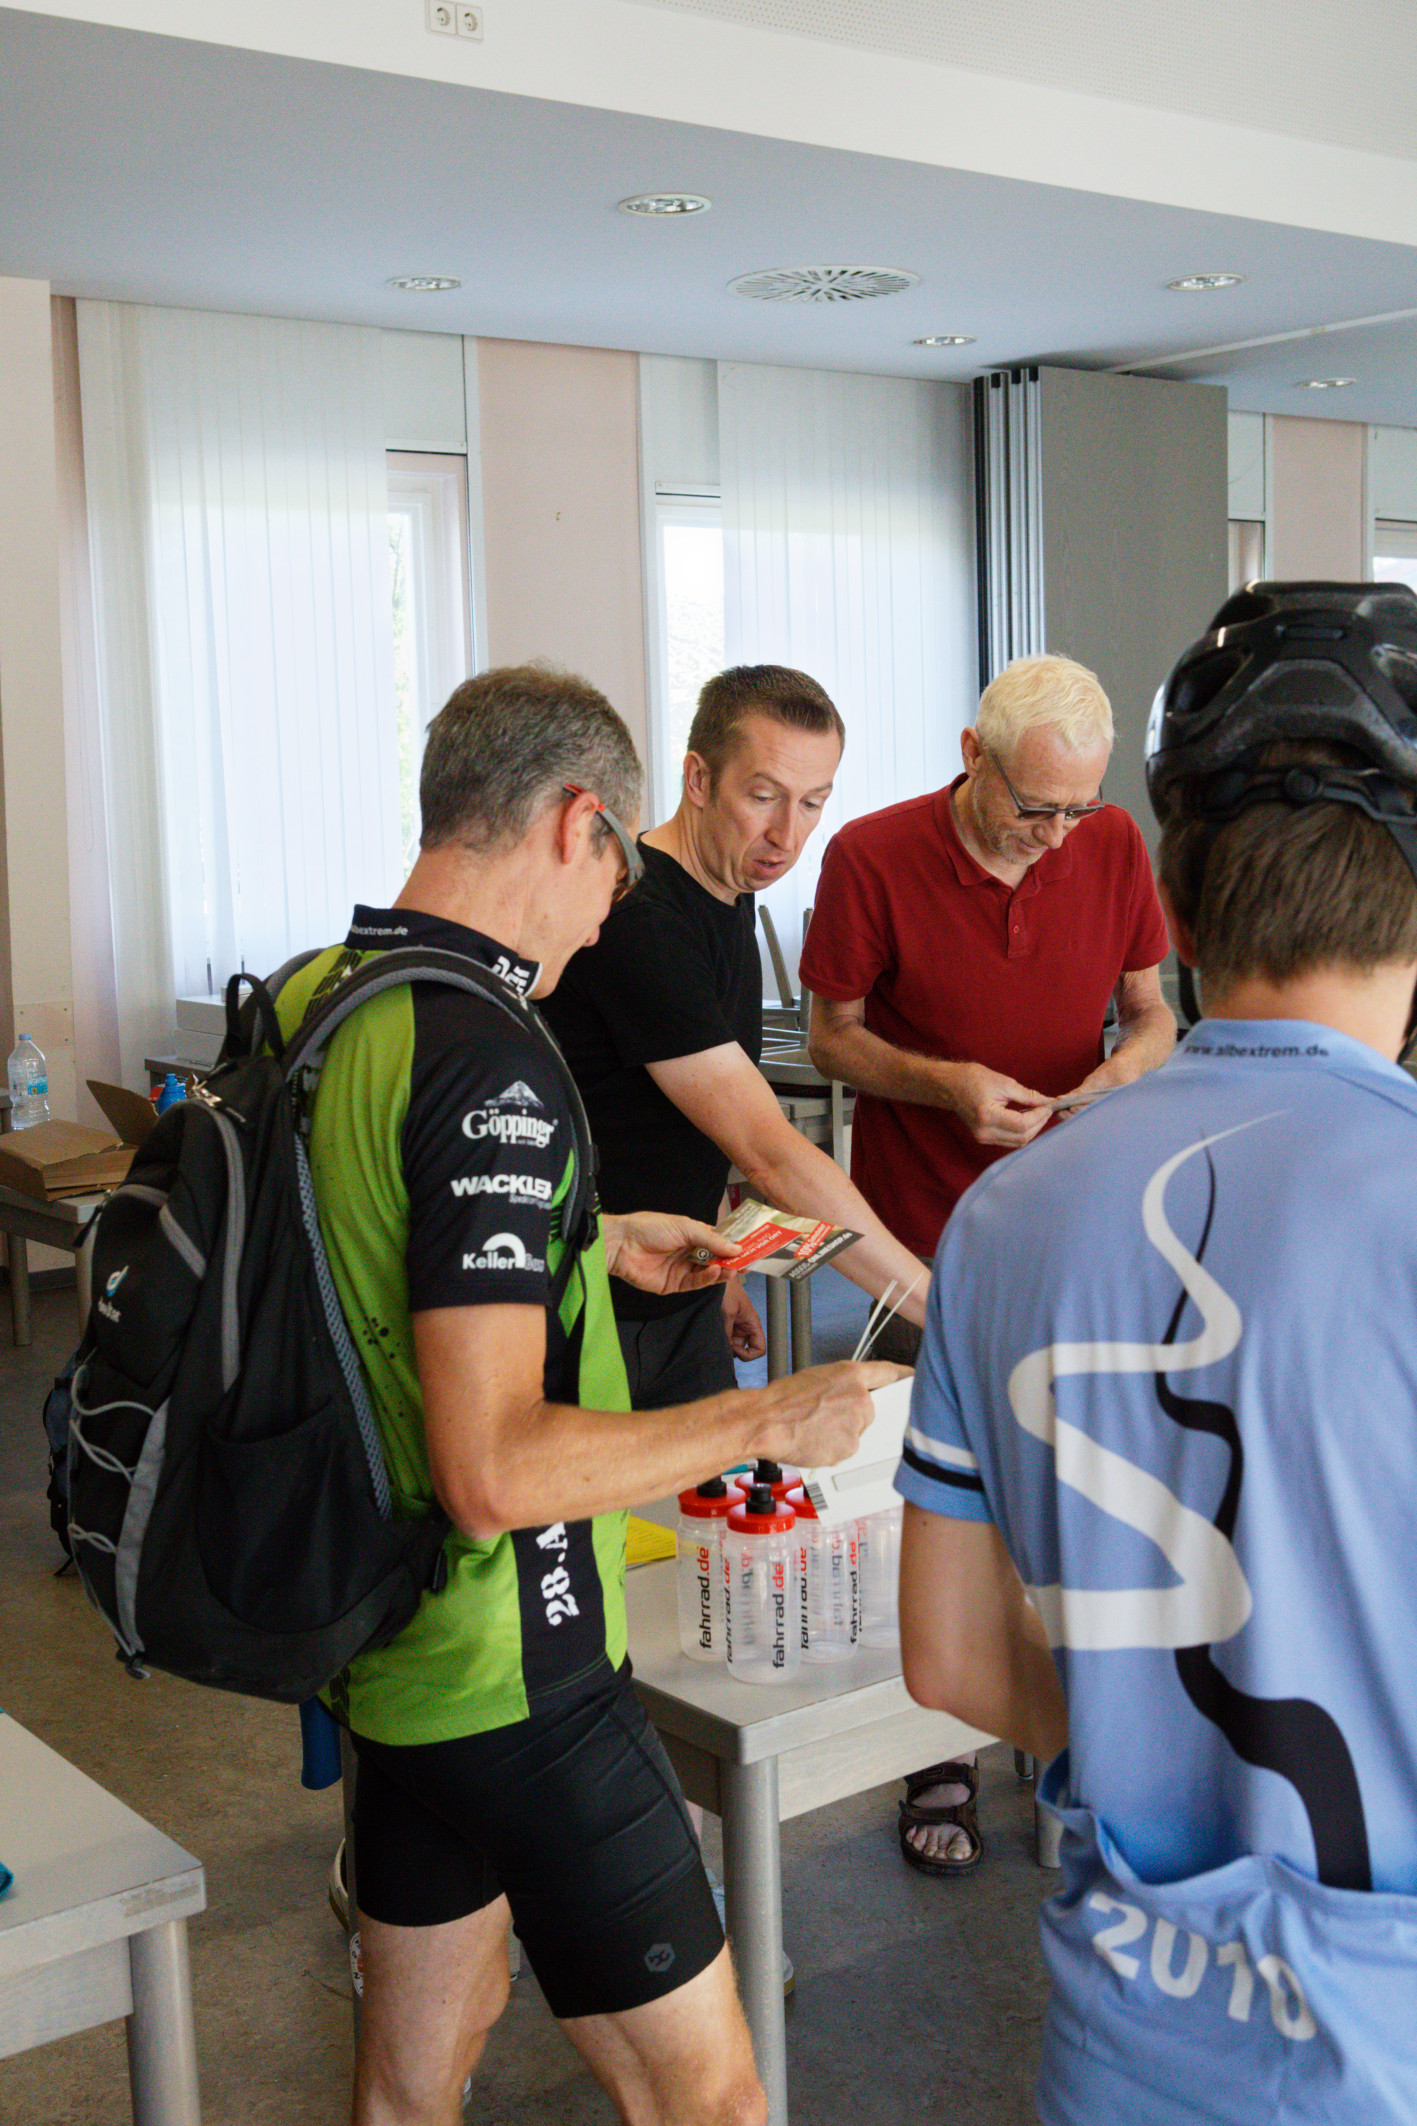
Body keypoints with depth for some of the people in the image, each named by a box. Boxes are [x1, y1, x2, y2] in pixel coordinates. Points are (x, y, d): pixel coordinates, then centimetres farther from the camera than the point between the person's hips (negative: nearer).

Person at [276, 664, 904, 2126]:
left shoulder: (308, 1002, 3)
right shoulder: (487, 1062, -25)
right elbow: (498, 1470, -28)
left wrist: (585, 1247, 20)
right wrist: (772, 1422, -18)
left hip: (378, 1634, 9)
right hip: (509, 1672, -9)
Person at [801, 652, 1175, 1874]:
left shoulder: (1115, 846, -1)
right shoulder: (874, 858, -11)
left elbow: (1152, 1008, 10)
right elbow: (833, 1037, -3)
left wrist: (1130, 1062, -13)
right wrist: (948, 1082, -19)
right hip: (925, 1236, -2)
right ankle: (939, 1765, 21)